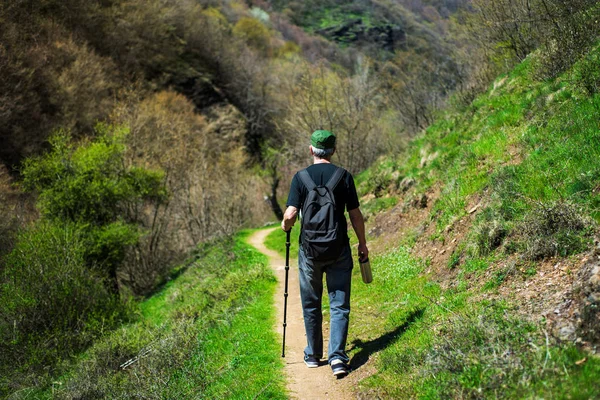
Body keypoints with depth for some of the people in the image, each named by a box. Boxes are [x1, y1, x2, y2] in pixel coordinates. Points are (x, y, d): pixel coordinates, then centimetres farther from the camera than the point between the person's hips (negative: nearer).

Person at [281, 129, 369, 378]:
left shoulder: (301, 177, -4)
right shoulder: (344, 176, -3)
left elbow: (291, 214, -12)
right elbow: (355, 214, -1)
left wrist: (285, 226, 11)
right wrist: (362, 243, 11)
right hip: (339, 250, 0)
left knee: (311, 305, 14)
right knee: (339, 305, 3)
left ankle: (313, 355, 24)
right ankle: (337, 356, -10)